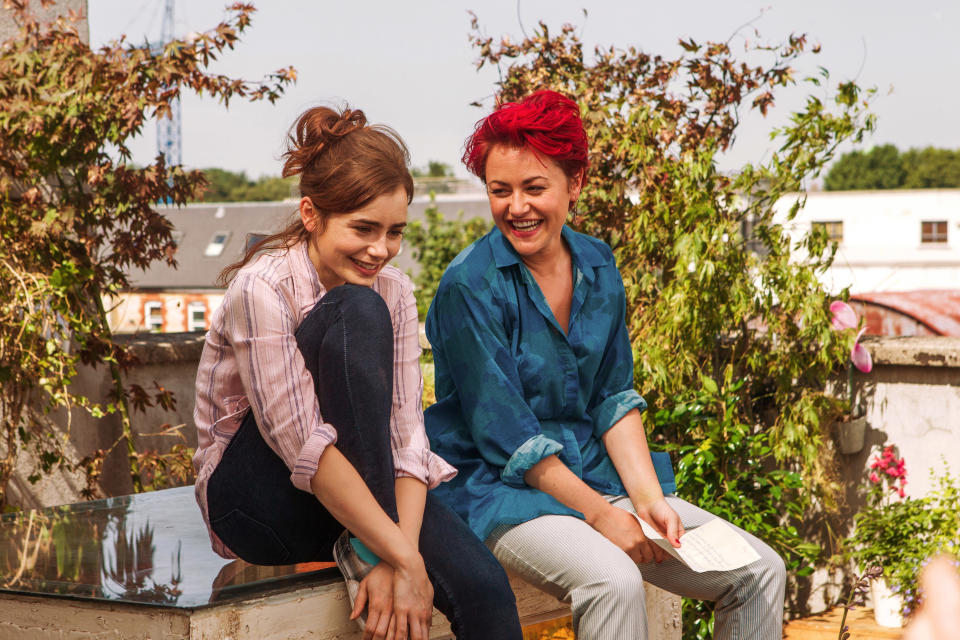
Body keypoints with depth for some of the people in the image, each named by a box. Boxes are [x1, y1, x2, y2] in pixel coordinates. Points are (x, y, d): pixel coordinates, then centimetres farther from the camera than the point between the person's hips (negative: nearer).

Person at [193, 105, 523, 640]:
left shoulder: (395, 291, -1)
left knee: (483, 586, -29)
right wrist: (403, 557, -29)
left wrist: (400, 560, -24)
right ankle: (366, 551, -21)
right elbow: (304, 450, -24)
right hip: (257, 499, -3)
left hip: (356, 493, 4)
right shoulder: (263, 289, -18)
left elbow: (408, 436, -9)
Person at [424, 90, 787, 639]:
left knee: (760, 572, -6)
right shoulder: (470, 287, -14)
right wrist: (599, 514, -16)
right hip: (498, 489, -6)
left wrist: (648, 500, -7)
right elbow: (504, 433, -15)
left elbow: (614, 398, 7)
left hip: (595, 472, 7)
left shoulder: (598, 267, 6)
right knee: (613, 580, -36)